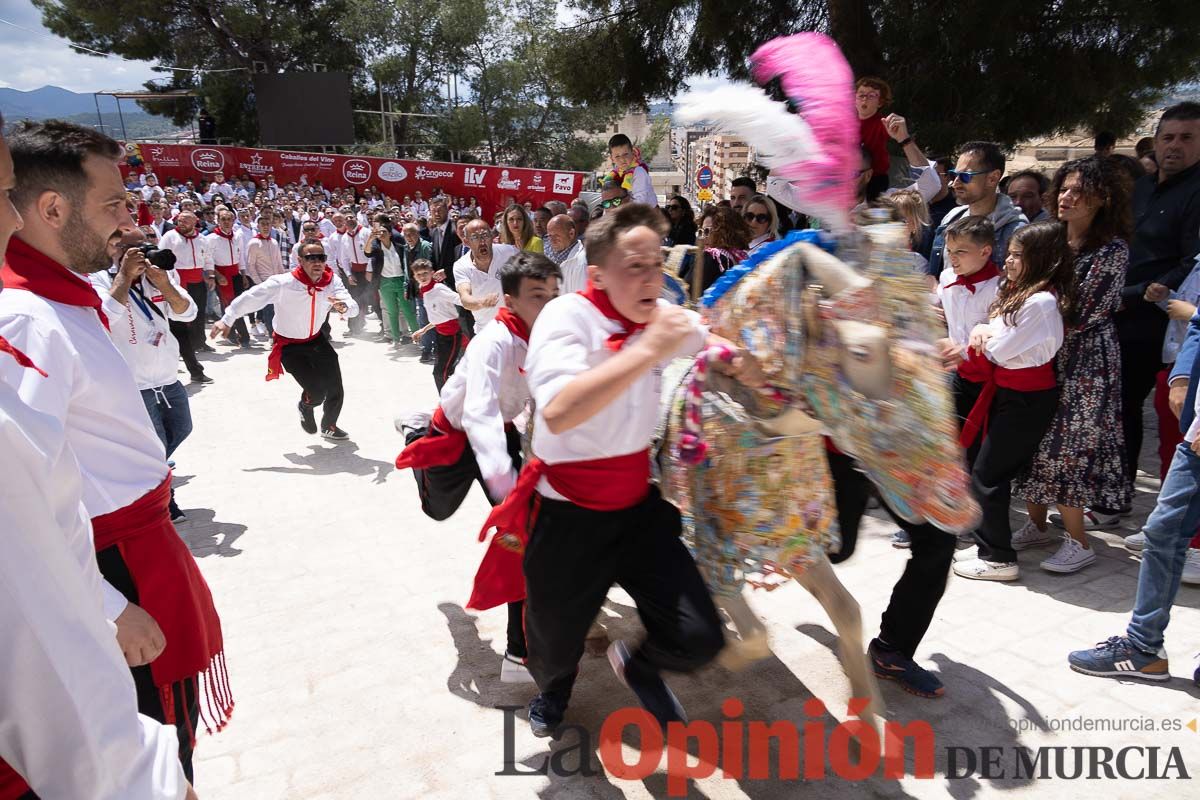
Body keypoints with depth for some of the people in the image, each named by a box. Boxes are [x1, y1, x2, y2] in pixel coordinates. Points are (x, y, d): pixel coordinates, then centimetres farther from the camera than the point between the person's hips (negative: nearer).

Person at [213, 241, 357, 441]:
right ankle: (305, 406, 26)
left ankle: (329, 426, 40)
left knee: (335, 390, 10)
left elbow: (353, 308, -31)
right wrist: (227, 320, -19)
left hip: (317, 340, 4)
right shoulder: (283, 284, -27)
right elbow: (250, 298, -20)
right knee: (317, 392, -14)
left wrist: (344, 307, -53)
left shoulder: (332, 281, -19)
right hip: (290, 345, -4)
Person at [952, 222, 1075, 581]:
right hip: (1009, 391, 9)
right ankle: (986, 543, 26)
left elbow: (1001, 350, -20)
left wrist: (985, 338, 0)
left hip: (1027, 399, -9)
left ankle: (999, 558, 8)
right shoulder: (1019, 292, 11)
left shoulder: (1042, 301, -20)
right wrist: (983, 330, -10)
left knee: (986, 475, -4)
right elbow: (995, 340, 12)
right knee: (997, 471, 15)